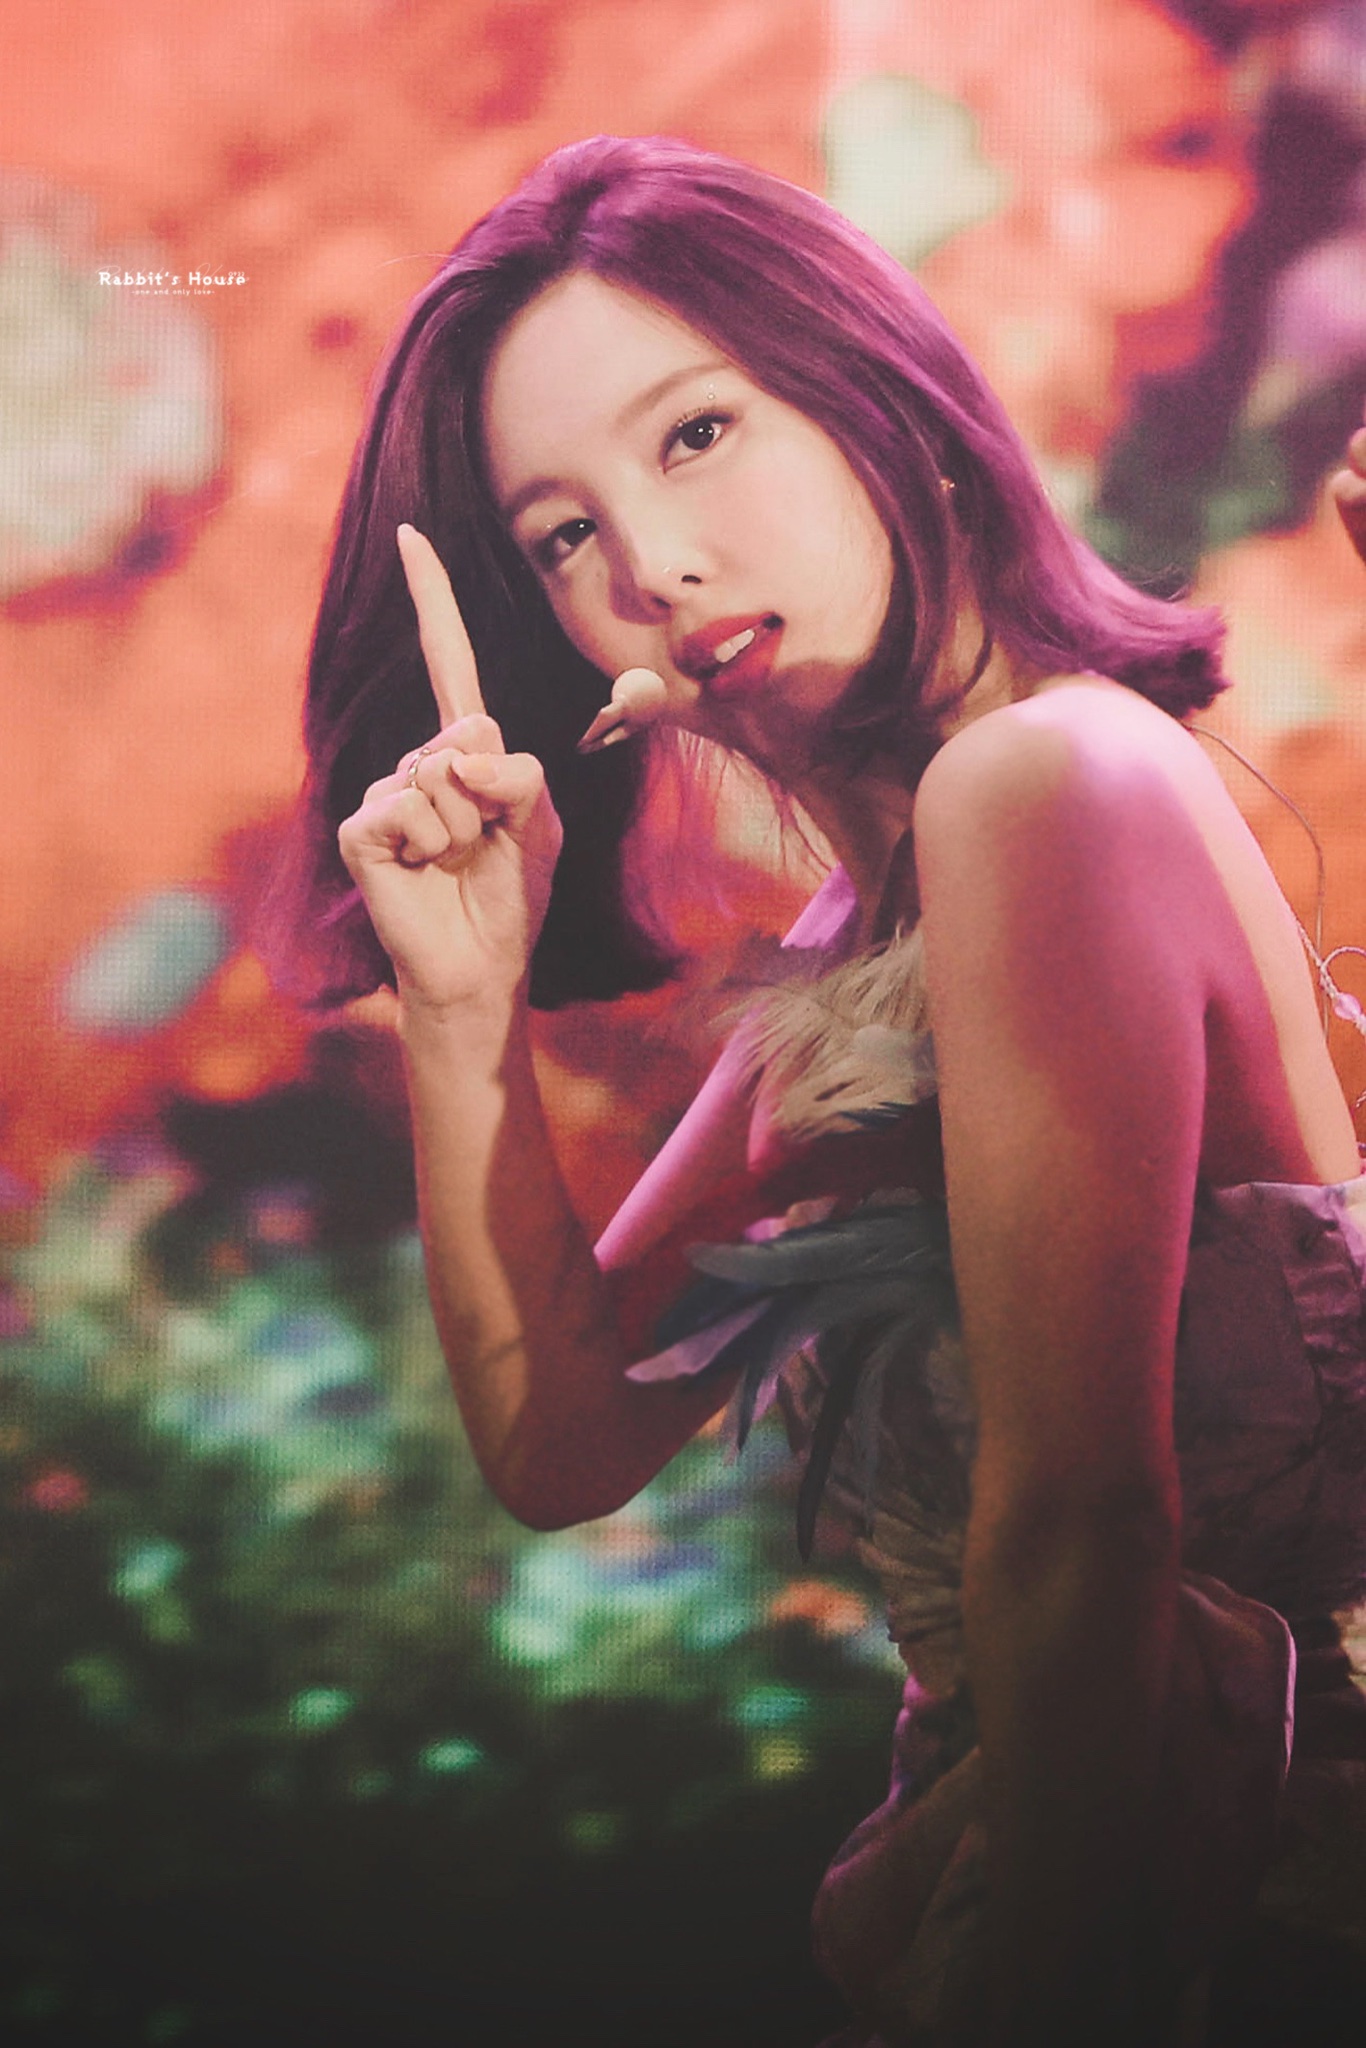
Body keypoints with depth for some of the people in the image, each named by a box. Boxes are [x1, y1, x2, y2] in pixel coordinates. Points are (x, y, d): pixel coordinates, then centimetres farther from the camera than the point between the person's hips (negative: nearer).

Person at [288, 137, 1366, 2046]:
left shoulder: (1051, 776, -19)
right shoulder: (851, 943, 8)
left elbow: (1077, 1516, -22)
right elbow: (566, 1441, 7)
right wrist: (464, 1012, -4)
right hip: (1002, 1806, 7)